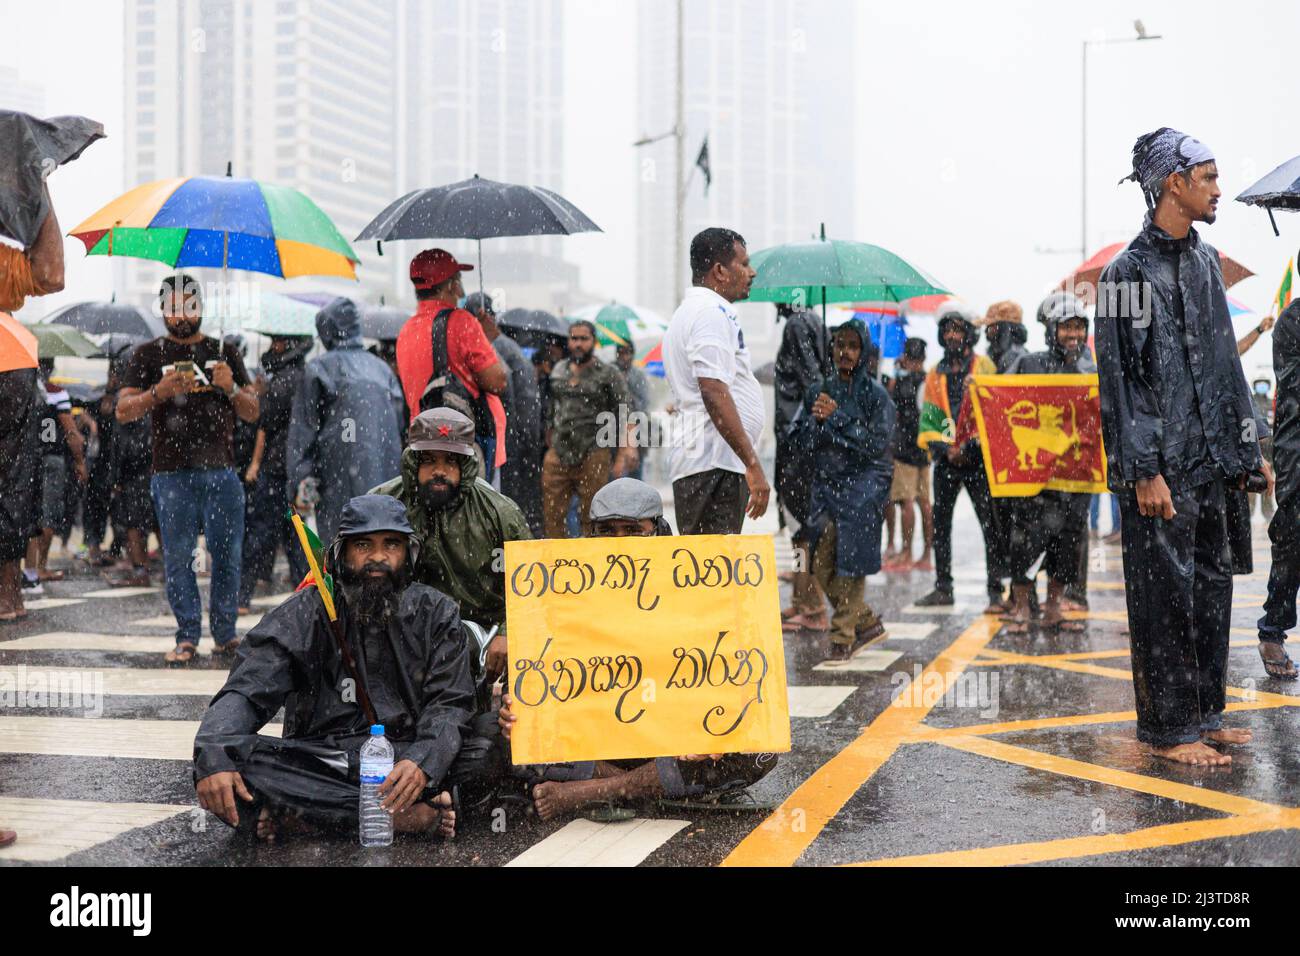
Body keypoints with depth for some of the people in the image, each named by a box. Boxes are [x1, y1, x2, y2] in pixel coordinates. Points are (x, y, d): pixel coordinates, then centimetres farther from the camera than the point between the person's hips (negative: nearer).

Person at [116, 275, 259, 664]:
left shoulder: (224, 352, 16)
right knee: (178, 557, -1)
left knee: (227, 554, -1)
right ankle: (187, 637, 4)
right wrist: (159, 392, -16)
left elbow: (252, 413, 14)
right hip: (171, 473, -1)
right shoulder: (149, 355, 11)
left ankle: (225, 634, 7)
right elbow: (123, 411, 2)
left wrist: (231, 388, -7)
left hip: (221, 471, 1)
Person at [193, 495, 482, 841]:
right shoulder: (303, 615, 5)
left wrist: (422, 763, -26)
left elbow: (450, 706, -3)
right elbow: (245, 692, -4)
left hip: (404, 761, 0)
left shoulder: (436, 614, 7)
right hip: (317, 758, 1)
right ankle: (411, 815, -31)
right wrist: (213, 757, -26)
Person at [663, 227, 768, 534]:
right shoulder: (713, 312, -10)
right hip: (716, 463, -11)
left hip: (693, 461, 11)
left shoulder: (686, 312, 24)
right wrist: (753, 463, -23)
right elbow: (715, 393, -22)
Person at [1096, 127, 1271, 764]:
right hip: (1160, 466, -8)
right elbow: (1120, 379, -11)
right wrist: (1145, 471, -16)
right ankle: (1167, 729, 6)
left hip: (1209, 462, 8)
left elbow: (1226, 364, 18)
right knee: (1167, 594, -3)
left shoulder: (1206, 262, 14)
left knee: (1212, 587, 11)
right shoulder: (1127, 272, -9)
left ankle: (1203, 714, 22)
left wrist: (1247, 446, 14)